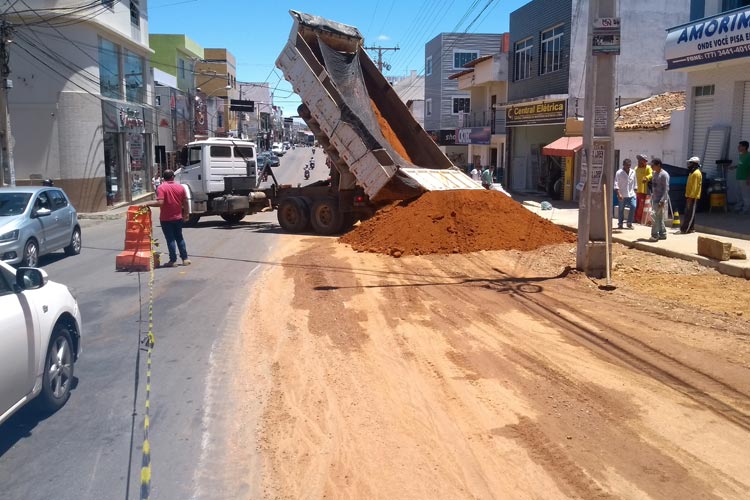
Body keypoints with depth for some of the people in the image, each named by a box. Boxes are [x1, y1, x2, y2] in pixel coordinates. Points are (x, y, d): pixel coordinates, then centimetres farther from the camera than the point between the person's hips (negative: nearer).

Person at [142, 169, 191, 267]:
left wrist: (147, 204, -12)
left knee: (170, 239, 1)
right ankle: (185, 259, 16)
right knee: (179, 238, 15)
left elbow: (160, 203, -22)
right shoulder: (180, 187, 1)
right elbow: (185, 202, 3)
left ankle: (173, 260, 3)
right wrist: (185, 214, 15)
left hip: (166, 219, -4)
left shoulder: (161, 187, -12)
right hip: (178, 218, 4)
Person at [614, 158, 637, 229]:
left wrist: (635, 192, 11)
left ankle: (629, 223, 4)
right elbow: (616, 184, -9)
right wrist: (619, 194, -17)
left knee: (633, 207, -11)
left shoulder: (633, 172, 8)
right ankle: (620, 224, 17)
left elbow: (634, 183, 15)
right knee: (621, 209, 3)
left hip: (631, 194, 3)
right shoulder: (619, 173, -5)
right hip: (622, 195, -3)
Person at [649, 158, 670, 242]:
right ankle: (662, 234, 20)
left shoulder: (664, 175, -14)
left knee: (656, 218, -9)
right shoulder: (655, 173, 13)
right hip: (654, 199, 9)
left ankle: (655, 235, -5)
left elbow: (666, 189, -16)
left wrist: (662, 201, -22)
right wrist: (652, 197, 15)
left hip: (660, 200, -9)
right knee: (659, 218, 13)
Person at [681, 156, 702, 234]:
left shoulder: (696, 173, -15)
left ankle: (686, 229, -9)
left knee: (690, 213, -8)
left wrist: (691, 197, -24)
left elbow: (695, 187, -21)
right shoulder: (692, 172, 17)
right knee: (688, 213, 12)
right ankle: (690, 228, 17)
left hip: (693, 197, -10)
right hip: (689, 196, 10)